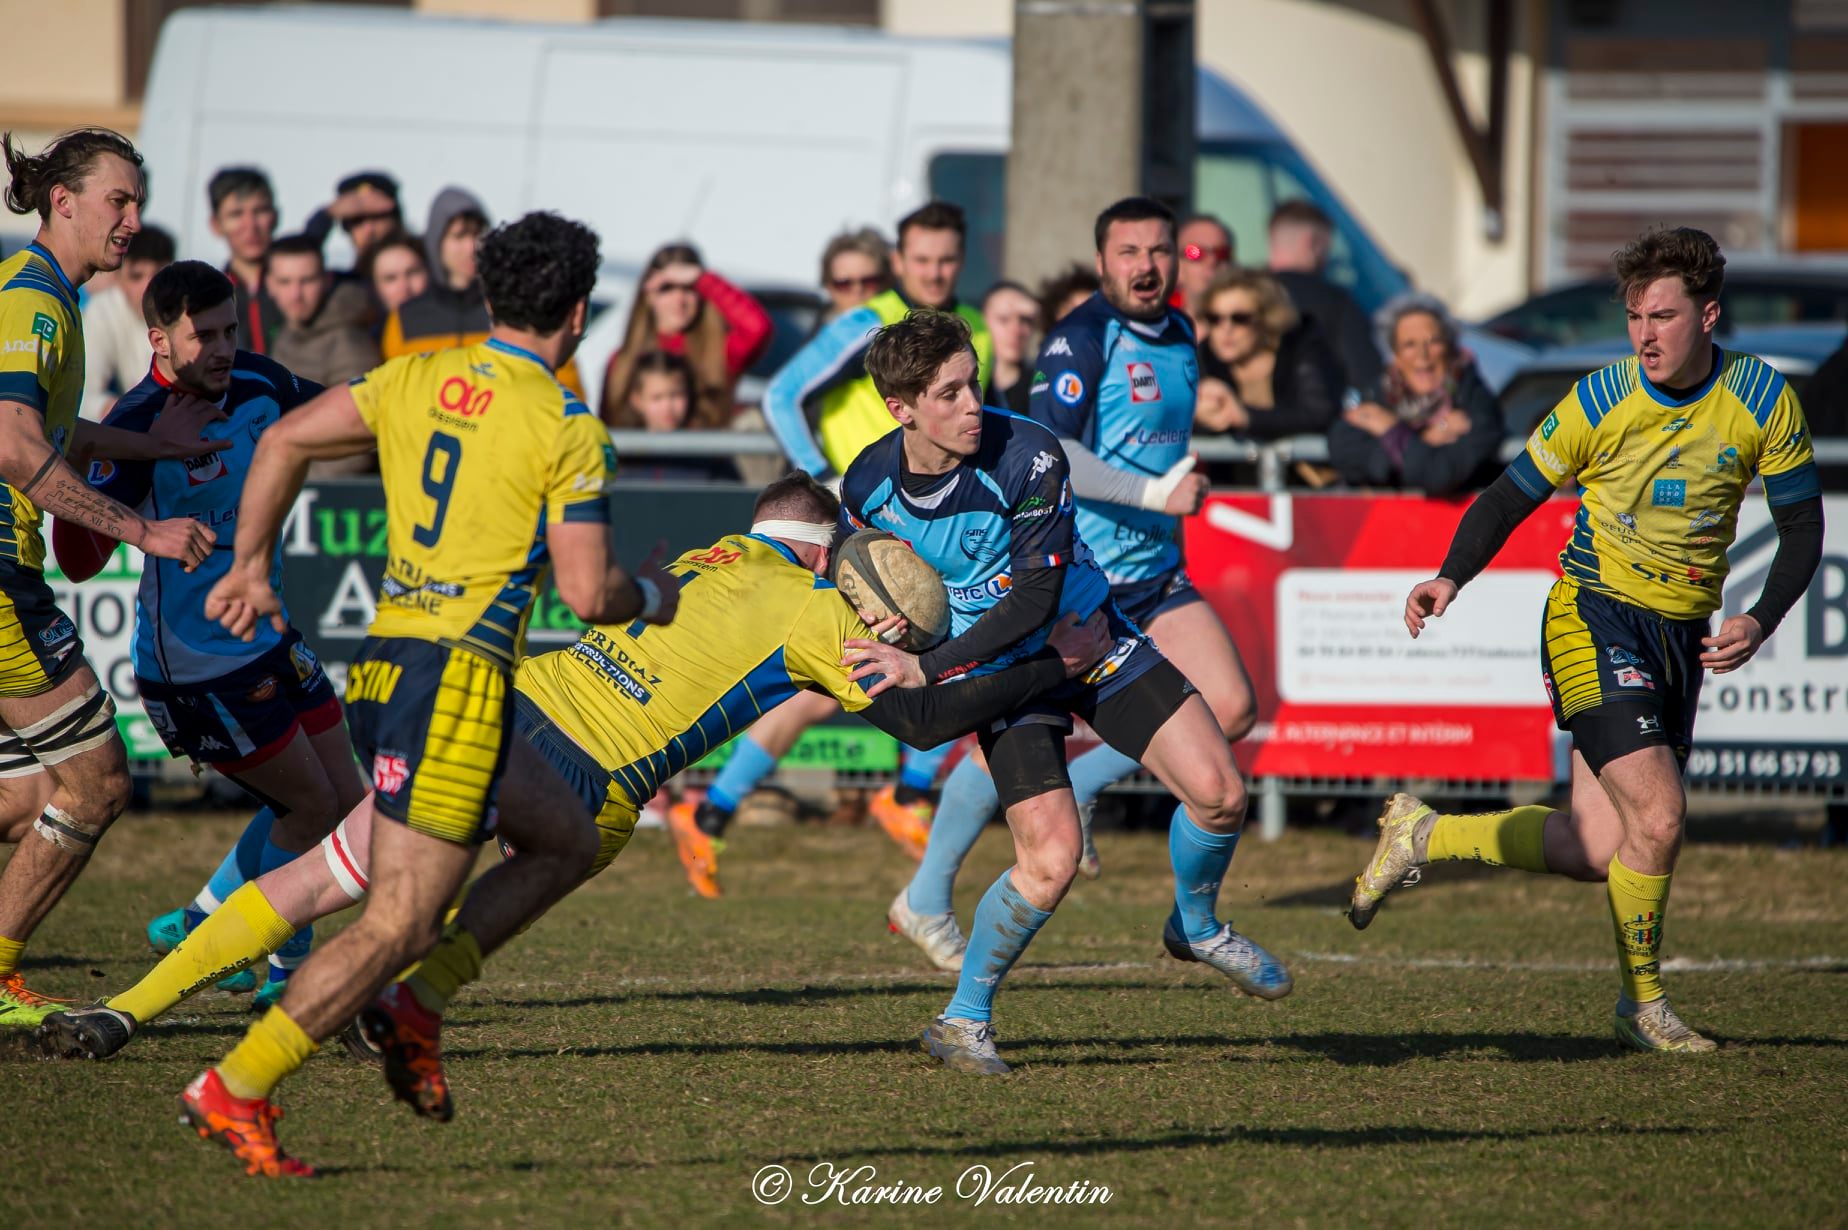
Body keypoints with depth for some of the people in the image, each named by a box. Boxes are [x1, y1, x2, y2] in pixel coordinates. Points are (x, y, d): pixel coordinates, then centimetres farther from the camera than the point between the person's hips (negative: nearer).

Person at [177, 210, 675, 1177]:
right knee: (397, 925, -8)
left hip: (385, 664, 8)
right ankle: (235, 1088, -15)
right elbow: (587, 595, -11)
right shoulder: (568, 428, -8)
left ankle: (416, 1002, 12)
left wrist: (251, 568, 16)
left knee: (566, 839, 22)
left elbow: (286, 440, 7)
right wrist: (651, 598, 11)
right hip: (459, 680, -8)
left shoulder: (419, 376, 10)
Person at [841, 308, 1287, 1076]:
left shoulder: (1029, 457, -25)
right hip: (998, 673, 0)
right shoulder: (868, 486, -15)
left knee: (1218, 792, -9)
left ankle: (1197, 926, 22)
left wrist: (926, 667, -31)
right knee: (1050, 860, -18)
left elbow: (1035, 598, -26)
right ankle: (964, 1018, 1)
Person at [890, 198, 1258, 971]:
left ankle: (1076, 789, 11)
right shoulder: (1080, 340, -13)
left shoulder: (1178, 335, 12)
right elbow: (1049, 452, -23)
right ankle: (925, 900, 10)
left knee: (1229, 709, -7)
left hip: (1154, 573, 7)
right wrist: (1153, 493, -26)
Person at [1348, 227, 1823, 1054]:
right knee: (1657, 817, -20)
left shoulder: (1763, 399, -3)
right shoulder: (1600, 402, -10)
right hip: (1595, 620, -4)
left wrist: (1758, 622, -11)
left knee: (1600, 850, 2)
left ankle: (1421, 835, 24)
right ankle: (1643, 1002, 2)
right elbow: (1512, 495, 0)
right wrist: (1451, 577, -15)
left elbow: (1802, 527, 4)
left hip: (1682, 638, 4)